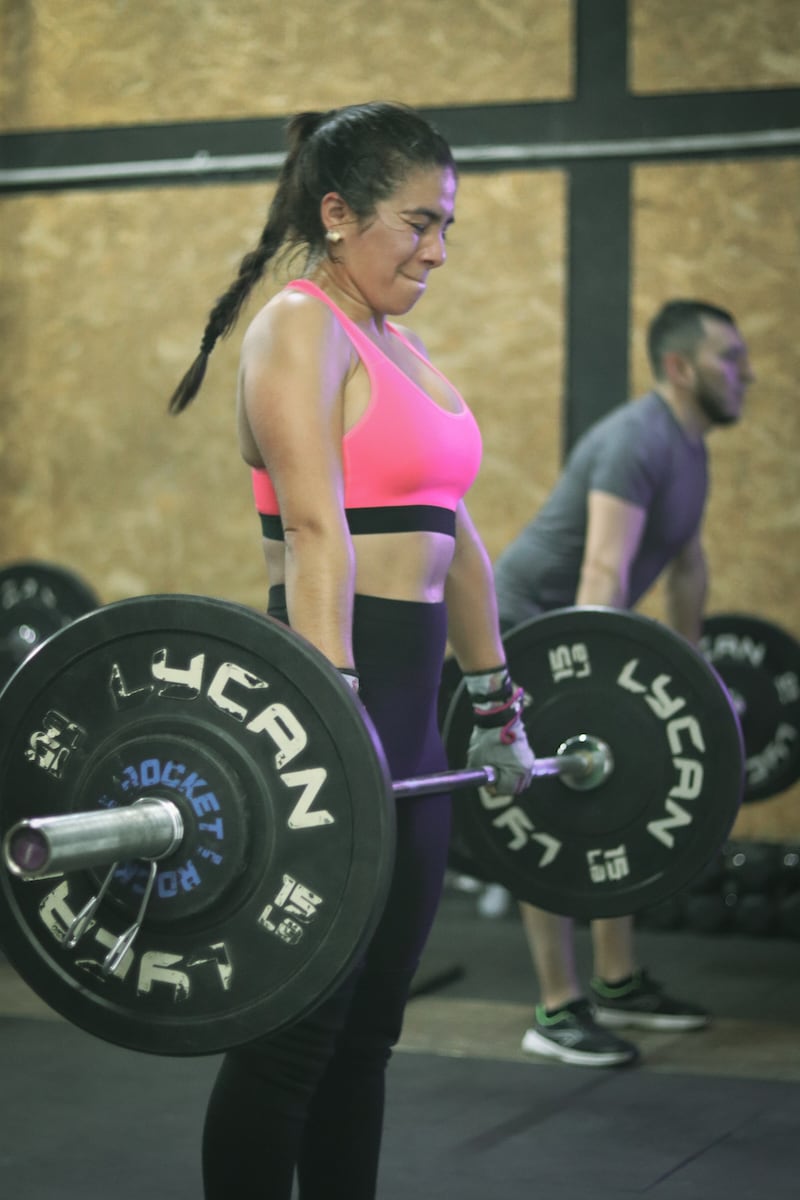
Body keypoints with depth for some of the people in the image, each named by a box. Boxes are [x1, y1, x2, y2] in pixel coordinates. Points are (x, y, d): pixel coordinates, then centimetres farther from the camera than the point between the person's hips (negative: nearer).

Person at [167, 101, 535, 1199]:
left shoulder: (398, 345, 18)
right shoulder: (298, 331, -9)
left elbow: (453, 537, 21)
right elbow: (316, 529, -22)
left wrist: (500, 708, 23)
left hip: (407, 711, 9)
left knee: (367, 1032, 14)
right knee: (294, 1034, -2)